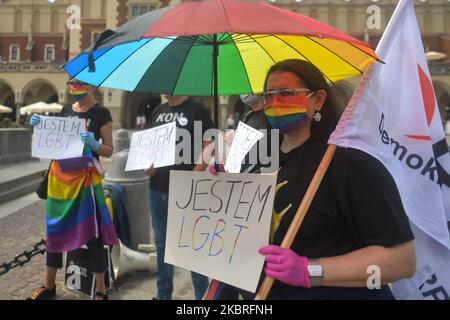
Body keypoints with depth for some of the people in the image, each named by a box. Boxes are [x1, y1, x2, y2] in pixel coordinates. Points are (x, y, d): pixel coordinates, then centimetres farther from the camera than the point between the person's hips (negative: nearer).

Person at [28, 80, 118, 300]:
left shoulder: (101, 113, -4)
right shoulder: (65, 110, 11)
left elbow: (109, 151, -4)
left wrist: (94, 144, -24)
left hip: (84, 177, -5)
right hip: (59, 175, 6)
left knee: (92, 232, -3)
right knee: (54, 229, 13)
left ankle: (100, 291, 9)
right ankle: (49, 285, 28)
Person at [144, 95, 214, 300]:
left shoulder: (197, 110, -5)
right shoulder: (158, 112, 13)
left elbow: (208, 146, -9)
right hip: (157, 189, 6)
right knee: (162, 243, 15)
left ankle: (202, 295, 14)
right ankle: (163, 294, 29)